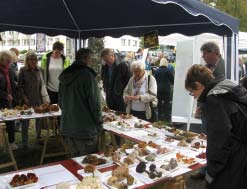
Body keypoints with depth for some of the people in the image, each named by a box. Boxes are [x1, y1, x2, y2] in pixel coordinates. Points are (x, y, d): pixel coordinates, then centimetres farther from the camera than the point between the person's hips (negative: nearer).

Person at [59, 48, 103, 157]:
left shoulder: (65, 75, 9)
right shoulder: (87, 75, -14)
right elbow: (94, 102, -15)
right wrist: (99, 123, -3)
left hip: (67, 128, 7)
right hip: (85, 129, -7)